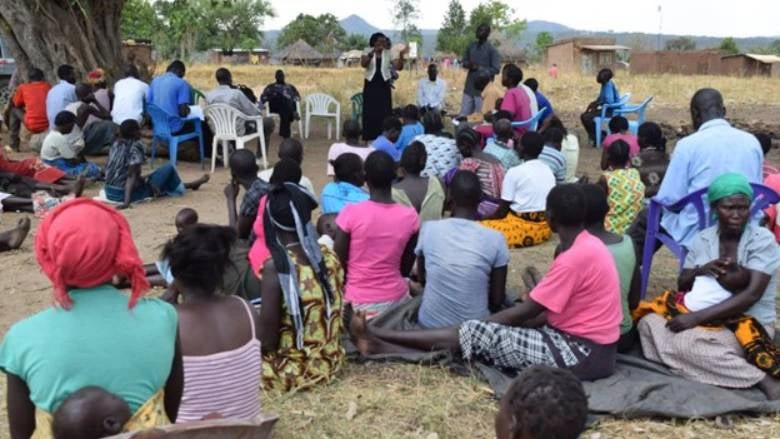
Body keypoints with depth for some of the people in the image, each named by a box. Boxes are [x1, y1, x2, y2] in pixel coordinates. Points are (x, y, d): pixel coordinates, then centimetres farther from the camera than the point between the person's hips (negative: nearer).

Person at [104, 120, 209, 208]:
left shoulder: (116, 144, 7)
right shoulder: (135, 146, -16)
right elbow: (132, 175, -25)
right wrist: (127, 202, -32)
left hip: (110, 192, 8)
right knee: (168, 168, 4)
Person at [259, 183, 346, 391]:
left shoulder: (274, 266, -23)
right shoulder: (329, 256, -5)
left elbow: (268, 340, -20)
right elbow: (335, 316, 6)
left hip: (293, 369, -5)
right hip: (329, 360, 6)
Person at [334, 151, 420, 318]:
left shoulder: (351, 213, -14)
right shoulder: (410, 216, -6)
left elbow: (338, 264, -5)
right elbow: (406, 268, 6)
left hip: (359, 302, -2)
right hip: (397, 297, 3)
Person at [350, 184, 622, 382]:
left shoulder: (574, 257, -20)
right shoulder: (588, 245, 11)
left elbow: (525, 312, -15)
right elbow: (545, 311, 14)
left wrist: (477, 328, -4)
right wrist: (489, 325, 8)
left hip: (581, 354, -9)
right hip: (587, 345, 9)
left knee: (476, 335, -12)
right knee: (497, 330, 1)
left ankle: (379, 336, -5)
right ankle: (385, 346, -3)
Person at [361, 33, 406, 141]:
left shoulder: (389, 53, 1)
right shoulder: (368, 51, -1)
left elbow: (399, 67, -6)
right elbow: (363, 64, -20)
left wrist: (401, 55, -22)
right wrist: (372, 52, -32)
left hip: (384, 86, 1)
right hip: (370, 86, -1)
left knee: (384, 113, -1)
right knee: (370, 112, 2)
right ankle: (369, 138, 10)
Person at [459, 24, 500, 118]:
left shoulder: (491, 50, -7)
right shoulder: (471, 46, 10)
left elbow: (496, 69, -11)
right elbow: (464, 61, 17)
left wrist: (480, 69, -19)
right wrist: (469, 65, -7)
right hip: (469, 86, 6)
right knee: (464, 115, 7)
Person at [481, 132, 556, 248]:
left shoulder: (514, 172, -11)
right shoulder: (548, 170, 7)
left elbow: (502, 210, -9)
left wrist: (484, 219, 9)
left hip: (522, 227, -7)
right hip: (545, 228, 7)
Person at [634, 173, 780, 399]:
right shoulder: (702, 239, 6)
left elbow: (751, 295, -21)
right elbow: (682, 285, 8)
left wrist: (696, 317, -27)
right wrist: (700, 271, -16)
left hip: (748, 325, -6)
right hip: (708, 317, 6)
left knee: (685, 343, -31)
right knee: (649, 322, -17)